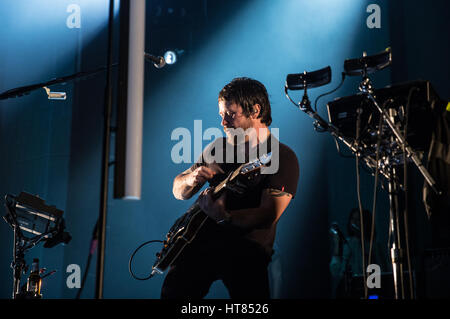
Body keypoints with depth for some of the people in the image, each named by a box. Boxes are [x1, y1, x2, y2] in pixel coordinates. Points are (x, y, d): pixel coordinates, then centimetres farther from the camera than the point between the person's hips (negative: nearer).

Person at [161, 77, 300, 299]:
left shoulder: (282, 157, -2)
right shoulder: (218, 147, 15)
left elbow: (268, 216, -14)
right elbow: (178, 191, 19)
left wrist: (222, 216, -28)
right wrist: (192, 179, -5)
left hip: (248, 246, -3)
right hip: (202, 239, 3)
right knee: (174, 290, -22)